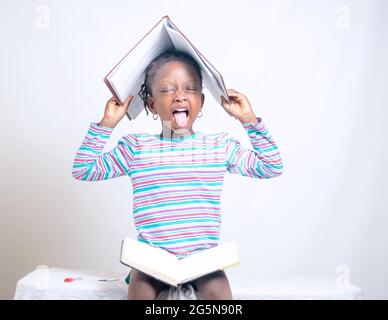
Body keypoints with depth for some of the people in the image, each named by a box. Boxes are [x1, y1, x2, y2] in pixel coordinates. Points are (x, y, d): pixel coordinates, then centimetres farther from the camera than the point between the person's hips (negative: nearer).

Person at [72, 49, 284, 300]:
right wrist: (107, 124, -6)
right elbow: (84, 170, 0)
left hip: (203, 257, 1)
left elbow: (271, 167, 1)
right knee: (140, 292, -24)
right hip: (152, 258, 0)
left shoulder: (220, 145, 4)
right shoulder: (136, 147, 2)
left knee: (219, 292, -22)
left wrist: (249, 120, -4)